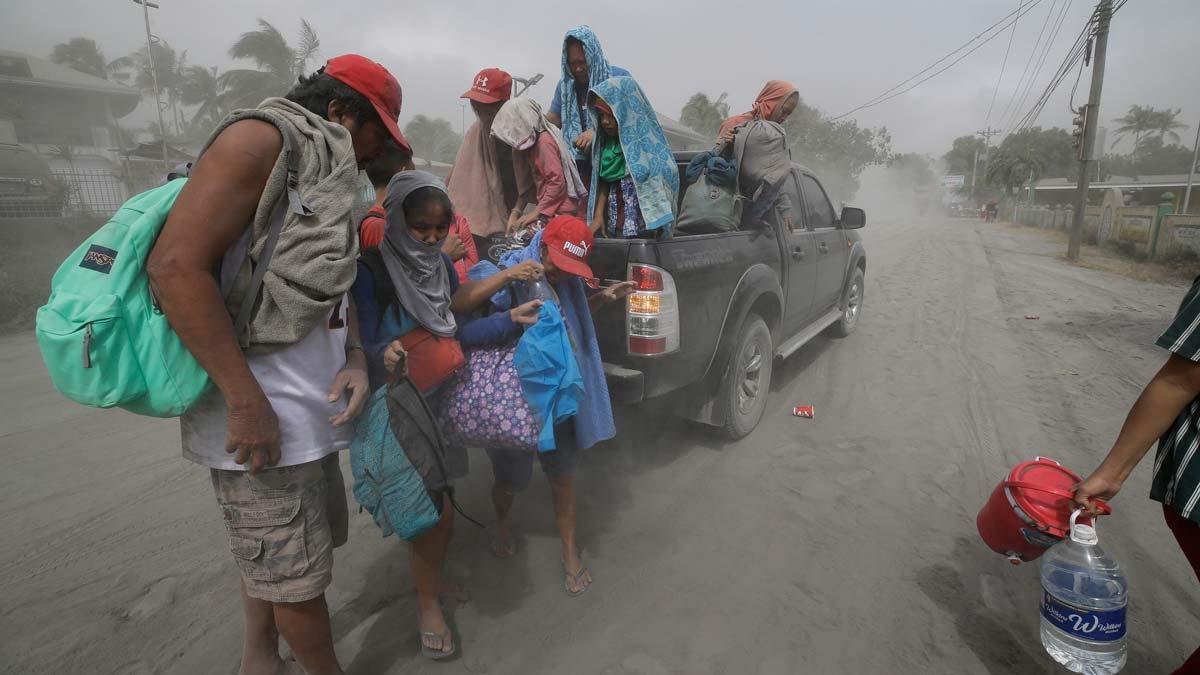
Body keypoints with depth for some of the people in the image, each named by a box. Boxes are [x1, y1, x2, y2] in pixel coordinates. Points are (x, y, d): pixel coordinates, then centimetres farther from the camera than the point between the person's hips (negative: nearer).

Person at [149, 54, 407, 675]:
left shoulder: (328, 173, 17)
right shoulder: (263, 139, -10)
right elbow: (176, 264, -20)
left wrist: (354, 359, 1)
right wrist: (247, 402, -21)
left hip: (310, 407, 9)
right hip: (260, 414, -9)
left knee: (270, 554, 22)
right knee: (297, 577, 6)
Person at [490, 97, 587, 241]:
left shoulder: (544, 142, -15)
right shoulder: (532, 143, 13)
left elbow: (557, 183, -21)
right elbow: (526, 183, 12)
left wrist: (536, 212, -16)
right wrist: (515, 212, 3)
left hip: (558, 212, -9)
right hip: (547, 207, 9)